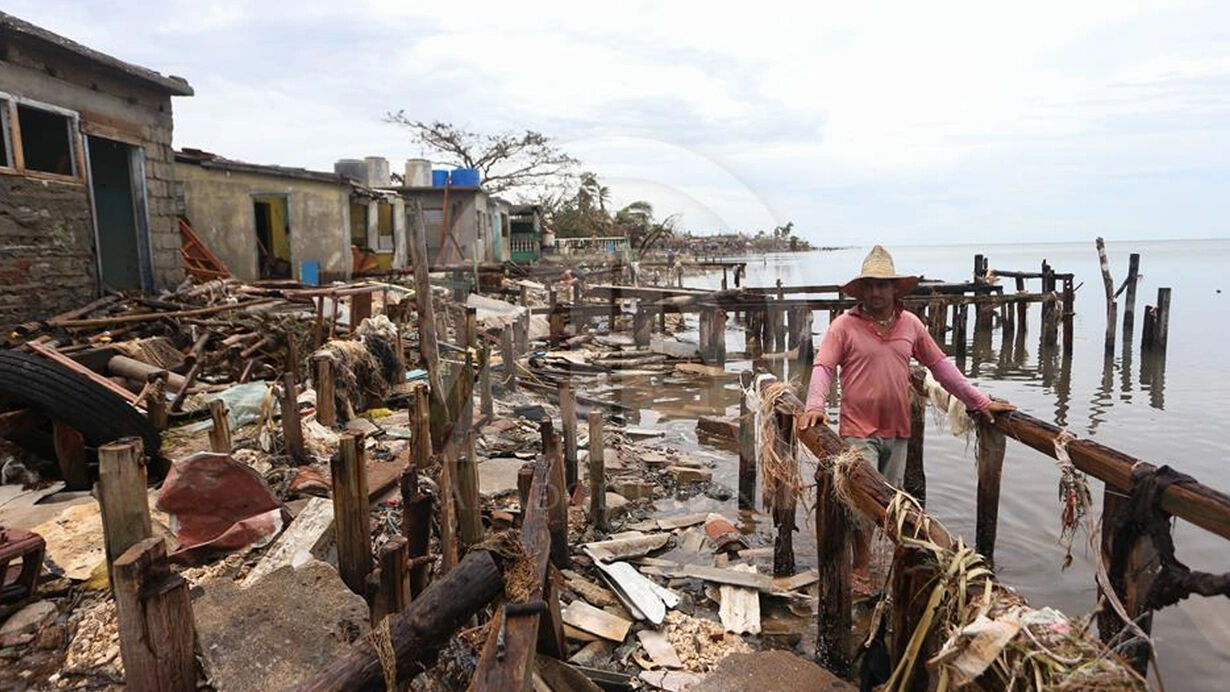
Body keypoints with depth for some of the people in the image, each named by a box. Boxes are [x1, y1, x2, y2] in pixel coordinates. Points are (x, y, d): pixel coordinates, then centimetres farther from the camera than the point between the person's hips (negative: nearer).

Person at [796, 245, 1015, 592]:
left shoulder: (911, 324, 9)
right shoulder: (845, 325, -5)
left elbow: (940, 365, 14)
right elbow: (823, 366, -12)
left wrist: (979, 401, 13)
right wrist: (815, 405, -30)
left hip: (898, 432, 5)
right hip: (859, 430, -5)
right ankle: (861, 571, 12)